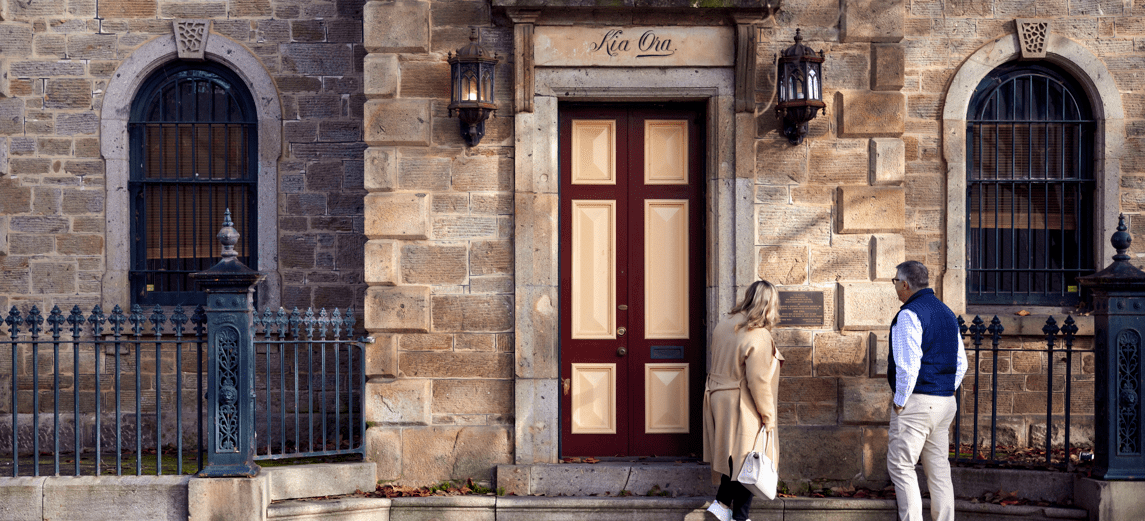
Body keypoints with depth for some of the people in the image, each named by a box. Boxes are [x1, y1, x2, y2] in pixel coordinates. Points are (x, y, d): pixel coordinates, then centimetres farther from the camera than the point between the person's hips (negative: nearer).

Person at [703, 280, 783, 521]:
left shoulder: (725, 324, 1)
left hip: (719, 400, 7)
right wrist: (768, 417, -13)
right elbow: (758, 383, -22)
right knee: (746, 462, 6)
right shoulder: (759, 337, -23)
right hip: (743, 408, -7)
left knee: (734, 455, 20)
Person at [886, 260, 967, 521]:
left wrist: (900, 400, -11)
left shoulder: (909, 315, -13)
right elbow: (960, 363, 17)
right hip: (945, 402, 9)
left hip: (916, 402, -9)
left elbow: (908, 364, -20)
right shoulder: (947, 313, 15)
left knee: (901, 465, -4)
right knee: (939, 470, 11)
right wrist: (947, 392, 18)